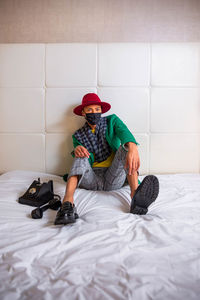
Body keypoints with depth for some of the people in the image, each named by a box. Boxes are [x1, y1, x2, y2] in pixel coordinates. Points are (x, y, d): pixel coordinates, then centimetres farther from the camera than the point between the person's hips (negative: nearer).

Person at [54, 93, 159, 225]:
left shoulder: (112, 120, 10)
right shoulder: (78, 135, 12)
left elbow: (124, 132, -14)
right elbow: (81, 163, -1)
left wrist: (133, 148, -39)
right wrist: (77, 150, -27)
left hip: (114, 179, 0)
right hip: (91, 179, 1)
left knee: (125, 147, -22)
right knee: (81, 155, -23)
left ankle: (135, 194, -48)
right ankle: (68, 202, -48)